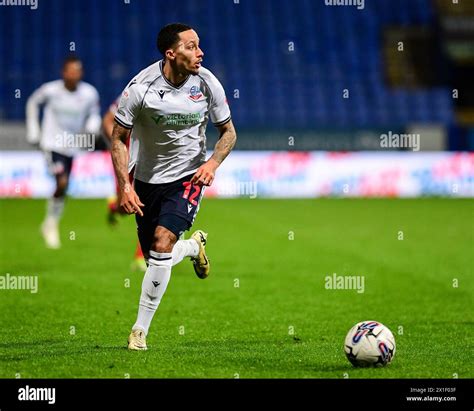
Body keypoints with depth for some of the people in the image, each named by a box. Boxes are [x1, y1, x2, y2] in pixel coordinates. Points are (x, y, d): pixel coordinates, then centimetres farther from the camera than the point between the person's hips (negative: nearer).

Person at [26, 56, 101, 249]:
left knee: (62, 190, 9)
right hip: (52, 144, -4)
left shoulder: (90, 93, -8)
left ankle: (50, 226, 30)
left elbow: (94, 114, 10)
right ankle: (51, 223, 1)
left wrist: (92, 128, -11)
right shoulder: (51, 90, -12)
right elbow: (33, 103, 7)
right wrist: (33, 131, 5)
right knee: (62, 183, -20)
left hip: (72, 146, 4)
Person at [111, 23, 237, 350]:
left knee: (161, 245, -20)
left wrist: (212, 163, -16)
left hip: (188, 177, -1)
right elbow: (119, 139, -7)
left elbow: (228, 132, 2)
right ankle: (194, 246, 44)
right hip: (148, 179, 1)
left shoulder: (207, 83, -12)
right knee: (155, 258, 7)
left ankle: (140, 330, -8)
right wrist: (125, 186, -17)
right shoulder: (141, 87, -17)